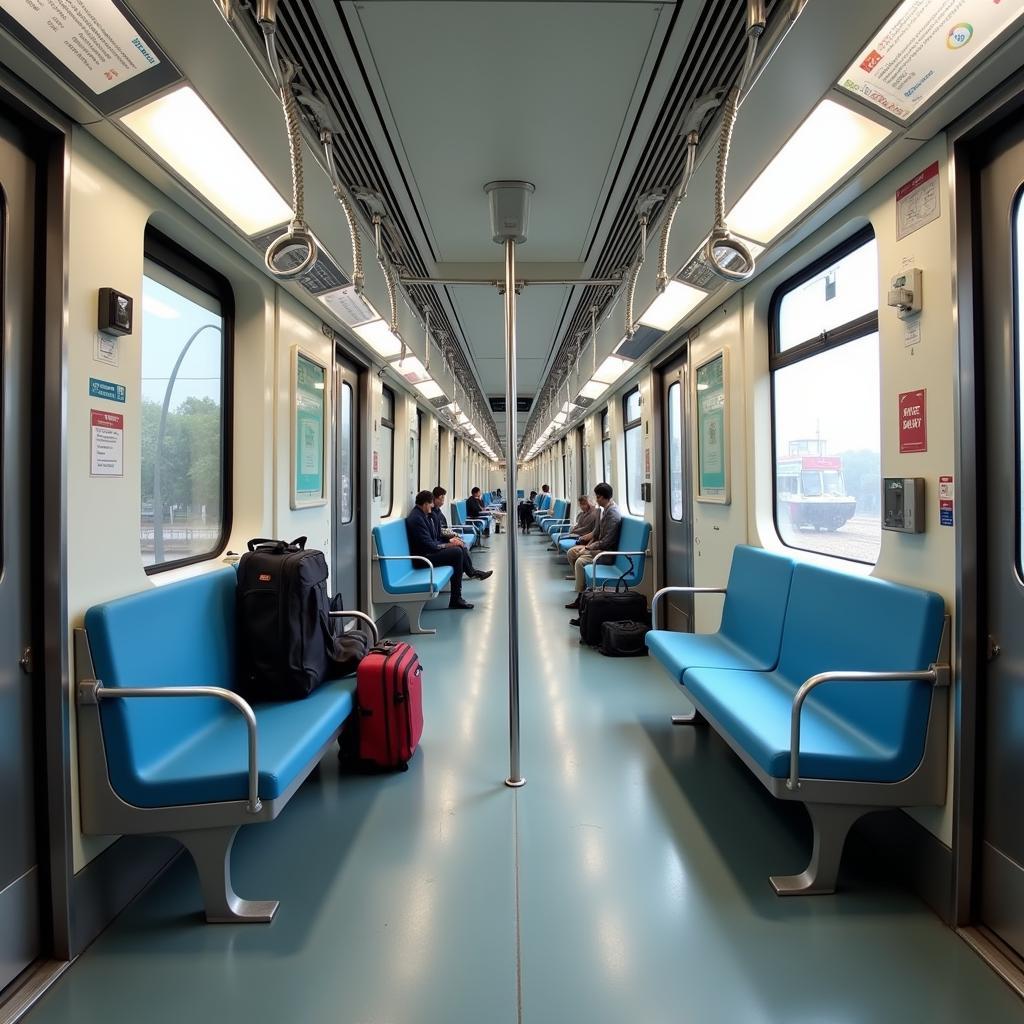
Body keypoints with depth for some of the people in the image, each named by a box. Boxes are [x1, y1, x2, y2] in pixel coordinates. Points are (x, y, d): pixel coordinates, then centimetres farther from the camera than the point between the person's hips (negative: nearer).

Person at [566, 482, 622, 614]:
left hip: (607, 551, -11)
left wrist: (588, 547, -17)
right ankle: (582, 584, 16)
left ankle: (581, 596, -17)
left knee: (580, 561, -27)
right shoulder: (605, 509, 9)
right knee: (571, 552, 10)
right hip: (599, 545, 11)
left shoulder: (613, 514, -22)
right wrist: (588, 545, 5)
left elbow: (607, 541, -25)